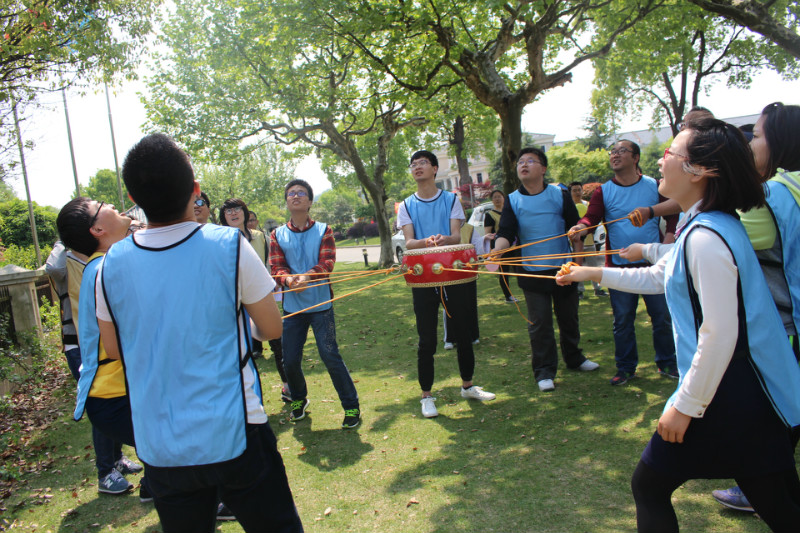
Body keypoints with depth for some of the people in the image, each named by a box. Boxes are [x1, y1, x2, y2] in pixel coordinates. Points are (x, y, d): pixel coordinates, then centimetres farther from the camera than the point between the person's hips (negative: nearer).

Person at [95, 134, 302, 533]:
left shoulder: (111, 265, -5)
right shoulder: (230, 247, -15)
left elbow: (113, 349, 10)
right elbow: (272, 328, -4)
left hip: (160, 448, 4)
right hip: (233, 437, -3)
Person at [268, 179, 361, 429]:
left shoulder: (323, 230, 2)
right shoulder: (277, 235, 6)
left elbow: (328, 263, -9)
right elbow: (276, 268, -2)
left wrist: (308, 276, -29)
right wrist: (288, 279, -25)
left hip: (320, 305, -2)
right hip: (292, 306, 2)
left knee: (330, 355, -6)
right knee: (290, 360, 7)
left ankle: (351, 406, 10)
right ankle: (298, 399, 36)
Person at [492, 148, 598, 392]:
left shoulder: (560, 195, 0)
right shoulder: (512, 201, -1)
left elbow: (575, 229, 4)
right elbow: (505, 233, -10)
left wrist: (578, 262, -2)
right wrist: (497, 251, -31)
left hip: (563, 270, 1)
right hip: (533, 273, -1)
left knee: (569, 318, 15)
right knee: (539, 324, 3)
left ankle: (574, 358, 36)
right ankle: (544, 371, 14)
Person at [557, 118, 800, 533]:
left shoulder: (705, 238, -22)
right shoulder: (705, 226, 10)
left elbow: (719, 335, -24)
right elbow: (657, 278, 23)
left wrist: (686, 405, -17)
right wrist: (594, 274, 24)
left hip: (726, 400, -9)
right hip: (756, 393, 9)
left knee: (648, 486, 9)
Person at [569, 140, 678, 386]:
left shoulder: (654, 186, 3)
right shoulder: (604, 191, 0)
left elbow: (672, 213, 10)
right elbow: (591, 216, -13)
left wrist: (668, 239, -4)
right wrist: (580, 227, -34)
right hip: (619, 266, 0)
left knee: (662, 316, 9)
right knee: (622, 320, 7)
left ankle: (666, 363, 28)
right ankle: (626, 368, 22)